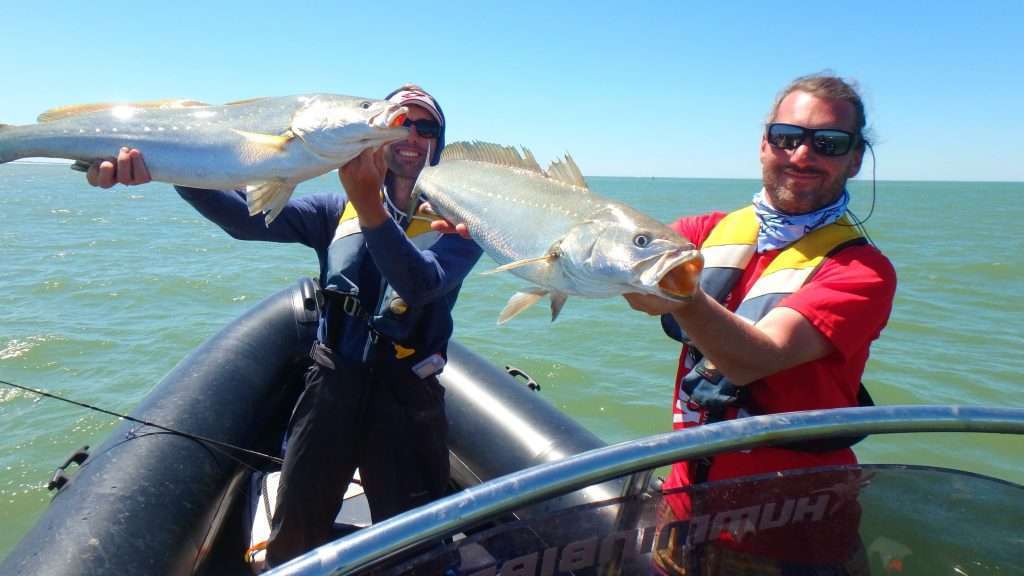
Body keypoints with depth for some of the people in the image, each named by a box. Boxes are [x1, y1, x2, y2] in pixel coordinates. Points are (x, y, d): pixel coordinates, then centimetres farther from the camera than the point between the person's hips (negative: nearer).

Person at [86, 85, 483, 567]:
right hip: (331, 386, 2)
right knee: (292, 541, 12)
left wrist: (370, 203, -35)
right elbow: (249, 219, -9)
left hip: (407, 398, -2)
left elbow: (420, 284, -21)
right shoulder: (340, 210, 6)